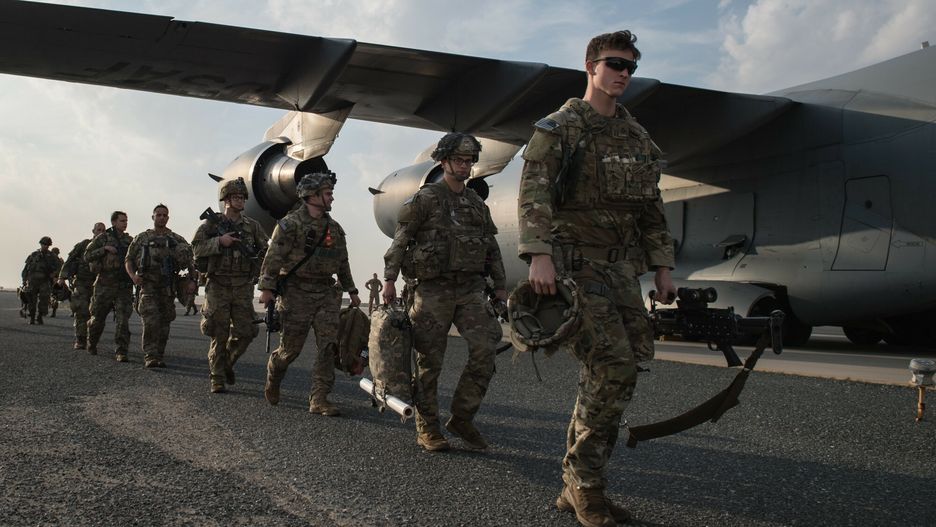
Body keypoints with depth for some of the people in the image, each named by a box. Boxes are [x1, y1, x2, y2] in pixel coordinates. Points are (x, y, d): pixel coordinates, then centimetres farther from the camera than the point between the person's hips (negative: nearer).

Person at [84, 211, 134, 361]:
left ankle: (121, 352, -11)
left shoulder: (130, 240, 12)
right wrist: (104, 249, -14)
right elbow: (87, 256, -3)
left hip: (124, 287, 2)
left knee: (123, 319, -11)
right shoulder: (103, 238, 2)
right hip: (105, 285, -1)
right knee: (98, 318, 10)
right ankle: (91, 344, 35)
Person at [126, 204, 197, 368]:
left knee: (164, 323, 5)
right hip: (147, 285, -2)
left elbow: (192, 261, 7)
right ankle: (150, 357, -18)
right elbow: (129, 260, 11)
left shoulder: (177, 240, 11)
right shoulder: (142, 238, 11)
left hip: (168, 287, 2)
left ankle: (159, 357, 15)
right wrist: (133, 275, -8)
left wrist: (192, 280, -7)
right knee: (151, 321, -16)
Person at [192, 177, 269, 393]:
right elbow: (196, 247, -6)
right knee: (219, 335, -1)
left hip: (243, 288, 3)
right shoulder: (211, 224, 3)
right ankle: (216, 378, 10)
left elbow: (267, 249, 14)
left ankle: (227, 363, 27)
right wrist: (219, 241, -17)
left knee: (245, 332, 0)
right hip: (218, 286, -3)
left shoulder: (252, 226, 9)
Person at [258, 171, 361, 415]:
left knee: (329, 347, -5)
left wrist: (351, 291, 22)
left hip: (326, 294, 5)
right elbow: (273, 257, -11)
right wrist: (267, 288, -17)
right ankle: (272, 380, 33)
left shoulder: (334, 228, 13)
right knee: (290, 347, 3)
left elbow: (342, 263, 21)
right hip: (296, 293, -5)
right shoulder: (291, 223, -7)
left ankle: (319, 399, -2)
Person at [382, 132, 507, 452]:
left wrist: (500, 287, 16)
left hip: (470, 288, 4)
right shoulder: (425, 199, -1)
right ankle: (427, 429, 13)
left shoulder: (478, 204, 15)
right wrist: (389, 278, -12)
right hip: (433, 290, -4)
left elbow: (492, 248, 20)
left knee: (485, 347, -11)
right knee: (430, 361, 1)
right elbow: (401, 240, -4)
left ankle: (462, 418, 2)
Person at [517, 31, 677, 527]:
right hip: (575, 262, -7)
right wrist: (538, 254, -28)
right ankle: (584, 482, -3)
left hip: (622, 267, 7)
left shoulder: (637, 136, 19)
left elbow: (651, 208, 20)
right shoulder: (559, 127, -1)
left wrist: (661, 269, 14)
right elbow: (533, 192, -14)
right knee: (613, 366, -18)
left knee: (609, 375, 3)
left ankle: (577, 487, 14)